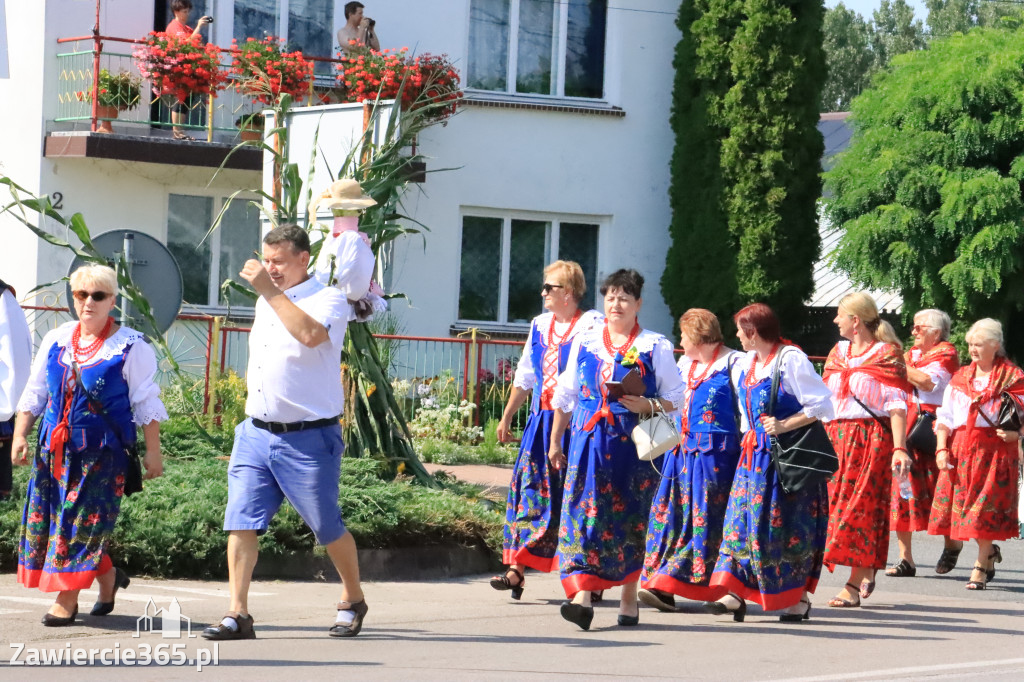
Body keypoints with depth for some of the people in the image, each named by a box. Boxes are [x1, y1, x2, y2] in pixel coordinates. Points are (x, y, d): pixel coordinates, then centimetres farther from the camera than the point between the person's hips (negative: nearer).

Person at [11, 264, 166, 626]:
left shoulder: (130, 347, -4)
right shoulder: (56, 341, 10)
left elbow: (146, 403, -2)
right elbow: (34, 393, 16)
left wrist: (153, 451, -5)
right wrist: (20, 435, 8)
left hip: (103, 450, -5)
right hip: (55, 447, 5)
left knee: (85, 521, -7)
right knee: (46, 516, 4)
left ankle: (67, 599, -2)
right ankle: (107, 576, 20)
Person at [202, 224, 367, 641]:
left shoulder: (328, 300, -9)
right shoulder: (265, 302, 14)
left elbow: (310, 334, -32)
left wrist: (270, 291, -29)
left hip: (308, 438, -6)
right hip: (256, 432, 6)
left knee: (328, 529, 6)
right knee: (240, 521, -8)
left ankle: (352, 600, 28)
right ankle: (238, 614, -10)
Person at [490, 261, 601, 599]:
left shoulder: (591, 326, -6)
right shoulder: (540, 326, 14)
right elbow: (525, 377, 24)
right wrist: (506, 417, 27)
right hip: (541, 420, 6)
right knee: (530, 487, 0)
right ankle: (516, 570, -1)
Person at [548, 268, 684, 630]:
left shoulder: (655, 347, 3)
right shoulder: (585, 342, 12)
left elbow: (675, 397, 5)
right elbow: (565, 395, 18)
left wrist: (647, 406, -14)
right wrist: (555, 441, 19)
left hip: (633, 443, -2)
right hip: (588, 439, 2)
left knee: (631, 518, 4)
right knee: (585, 510, -10)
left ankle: (629, 597, 17)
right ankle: (582, 596, -17)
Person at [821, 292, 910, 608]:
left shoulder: (886, 355, -2)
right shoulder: (837, 353, 16)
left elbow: (897, 405, -8)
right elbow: (824, 400, 18)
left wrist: (899, 448, -17)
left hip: (872, 437, -6)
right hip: (835, 437, 6)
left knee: (861, 506, -8)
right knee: (836, 501, 0)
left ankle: (855, 584, -7)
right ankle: (866, 571, 15)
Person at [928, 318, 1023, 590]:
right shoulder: (960, 378, 13)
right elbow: (945, 416, 11)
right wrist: (941, 448, -1)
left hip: (994, 448, -4)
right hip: (959, 450, 4)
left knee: (985, 507, -7)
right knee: (959, 503, 2)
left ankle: (982, 566, 2)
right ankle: (990, 551, 25)